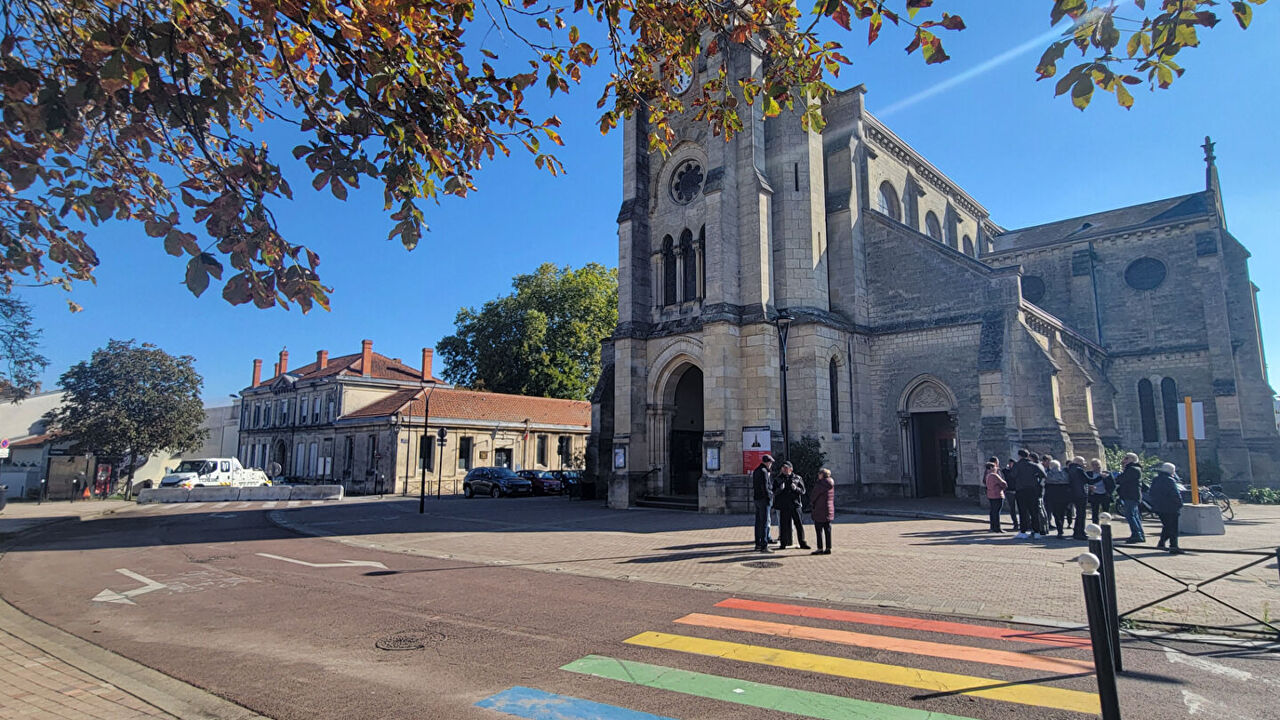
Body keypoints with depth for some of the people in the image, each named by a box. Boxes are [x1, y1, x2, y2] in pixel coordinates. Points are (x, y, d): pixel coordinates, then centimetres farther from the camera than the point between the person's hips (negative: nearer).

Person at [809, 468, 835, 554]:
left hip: (819, 510, -7)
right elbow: (832, 498, 12)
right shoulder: (831, 484, 6)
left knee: (819, 530, 0)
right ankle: (828, 548, 12)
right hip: (830, 509, 7)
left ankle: (820, 548, 0)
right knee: (827, 529, 11)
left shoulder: (819, 484, -16)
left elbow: (814, 496, -10)